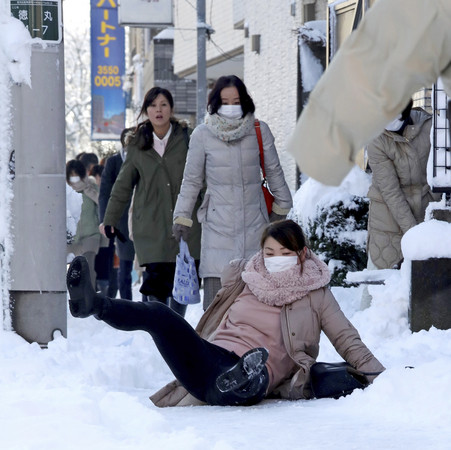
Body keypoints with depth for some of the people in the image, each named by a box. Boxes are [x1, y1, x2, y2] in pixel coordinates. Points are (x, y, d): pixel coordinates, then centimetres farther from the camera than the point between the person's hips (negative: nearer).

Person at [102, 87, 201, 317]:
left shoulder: (187, 138, 3)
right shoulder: (137, 144, 8)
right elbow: (123, 184, 14)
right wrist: (111, 218, 11)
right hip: (151, 226, 0)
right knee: (157, 281, -9)